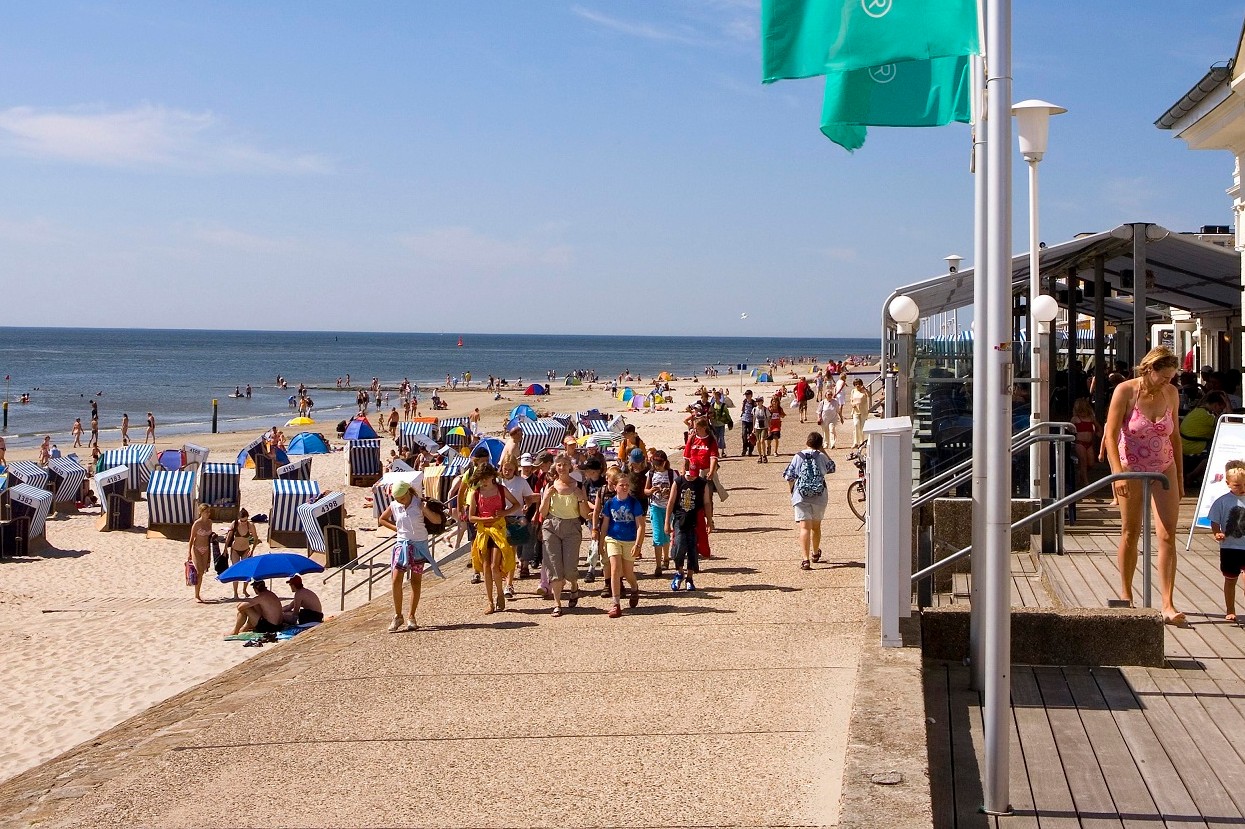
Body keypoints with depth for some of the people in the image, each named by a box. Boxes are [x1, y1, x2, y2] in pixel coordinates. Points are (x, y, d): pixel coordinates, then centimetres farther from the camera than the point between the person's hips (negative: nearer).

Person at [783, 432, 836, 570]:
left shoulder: (798, 457, 1)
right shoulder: (822, 457, 2)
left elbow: (789, 477, 1)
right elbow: (832, 468, 21)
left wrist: (793, 492, 17)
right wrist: (823, 451, 24)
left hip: (801, 497, -2)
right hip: (820, 497, 2)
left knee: (805, 528, -9)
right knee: (816, 526, 22)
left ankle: (806, 559, -23)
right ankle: (815, 553, 43)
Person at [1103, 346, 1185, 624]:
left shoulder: (1171, 393, -2)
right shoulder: (1125, 391, -14)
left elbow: (1174, 436, 9)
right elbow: (1111, 435, -15)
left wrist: (1180, 474, 11)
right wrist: (1118, 473, -23)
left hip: (1163, 469, 3)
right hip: (1131, 470, -3)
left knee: (1168, 535, -7)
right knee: (1130, 533, 8)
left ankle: (1168, 605, -10)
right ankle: (1126, 594, 25)